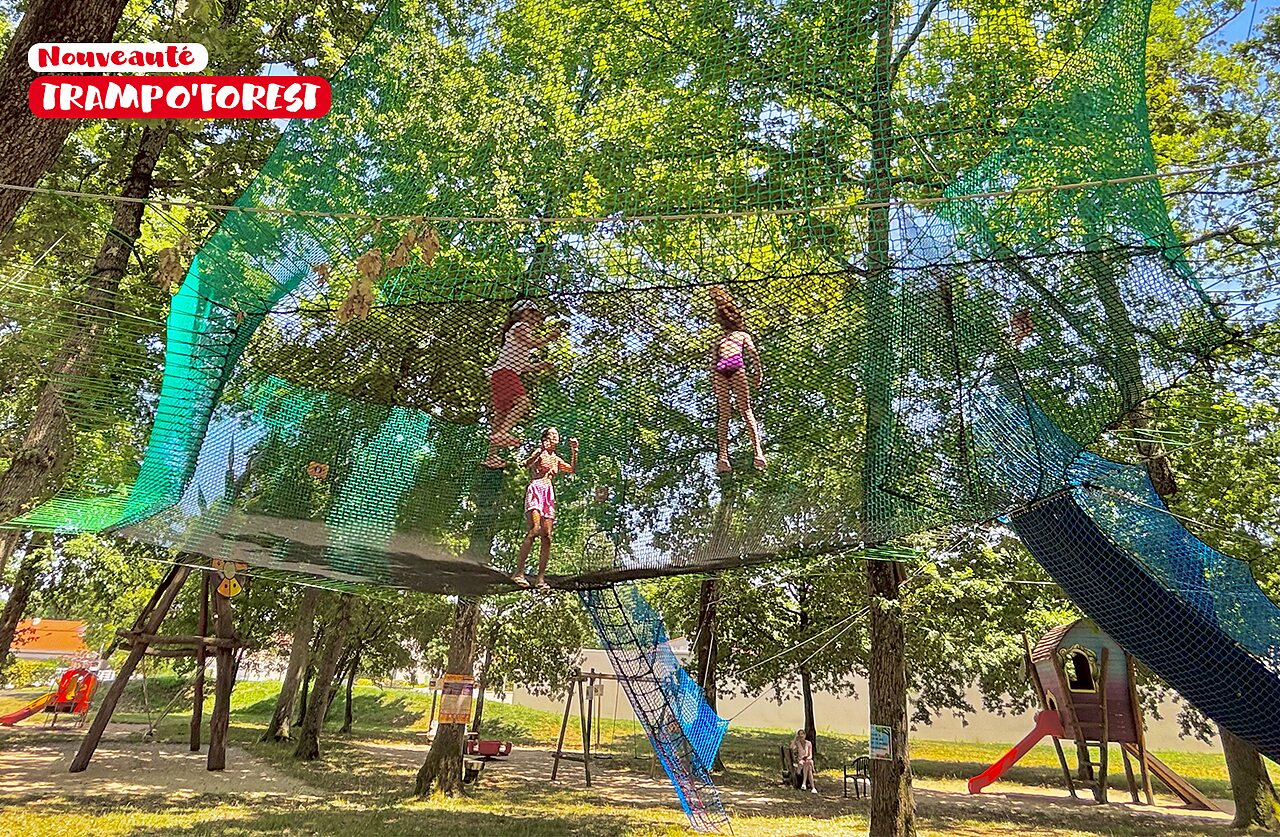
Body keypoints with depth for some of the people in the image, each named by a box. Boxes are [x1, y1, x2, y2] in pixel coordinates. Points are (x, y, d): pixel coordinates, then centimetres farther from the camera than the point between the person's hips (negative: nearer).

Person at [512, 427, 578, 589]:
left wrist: (574, 451, 3)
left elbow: (572, 469, 11)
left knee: (547, 536, -4)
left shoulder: (556, 459, 24)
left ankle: (540, 578, -4)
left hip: (549, 493, 6)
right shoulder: (539, 452, 8)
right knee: (535, 529, -24)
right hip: (536, 490, -6)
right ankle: (519, 572, -24)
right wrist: (541, 450, -21)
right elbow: (527, 464, -10)